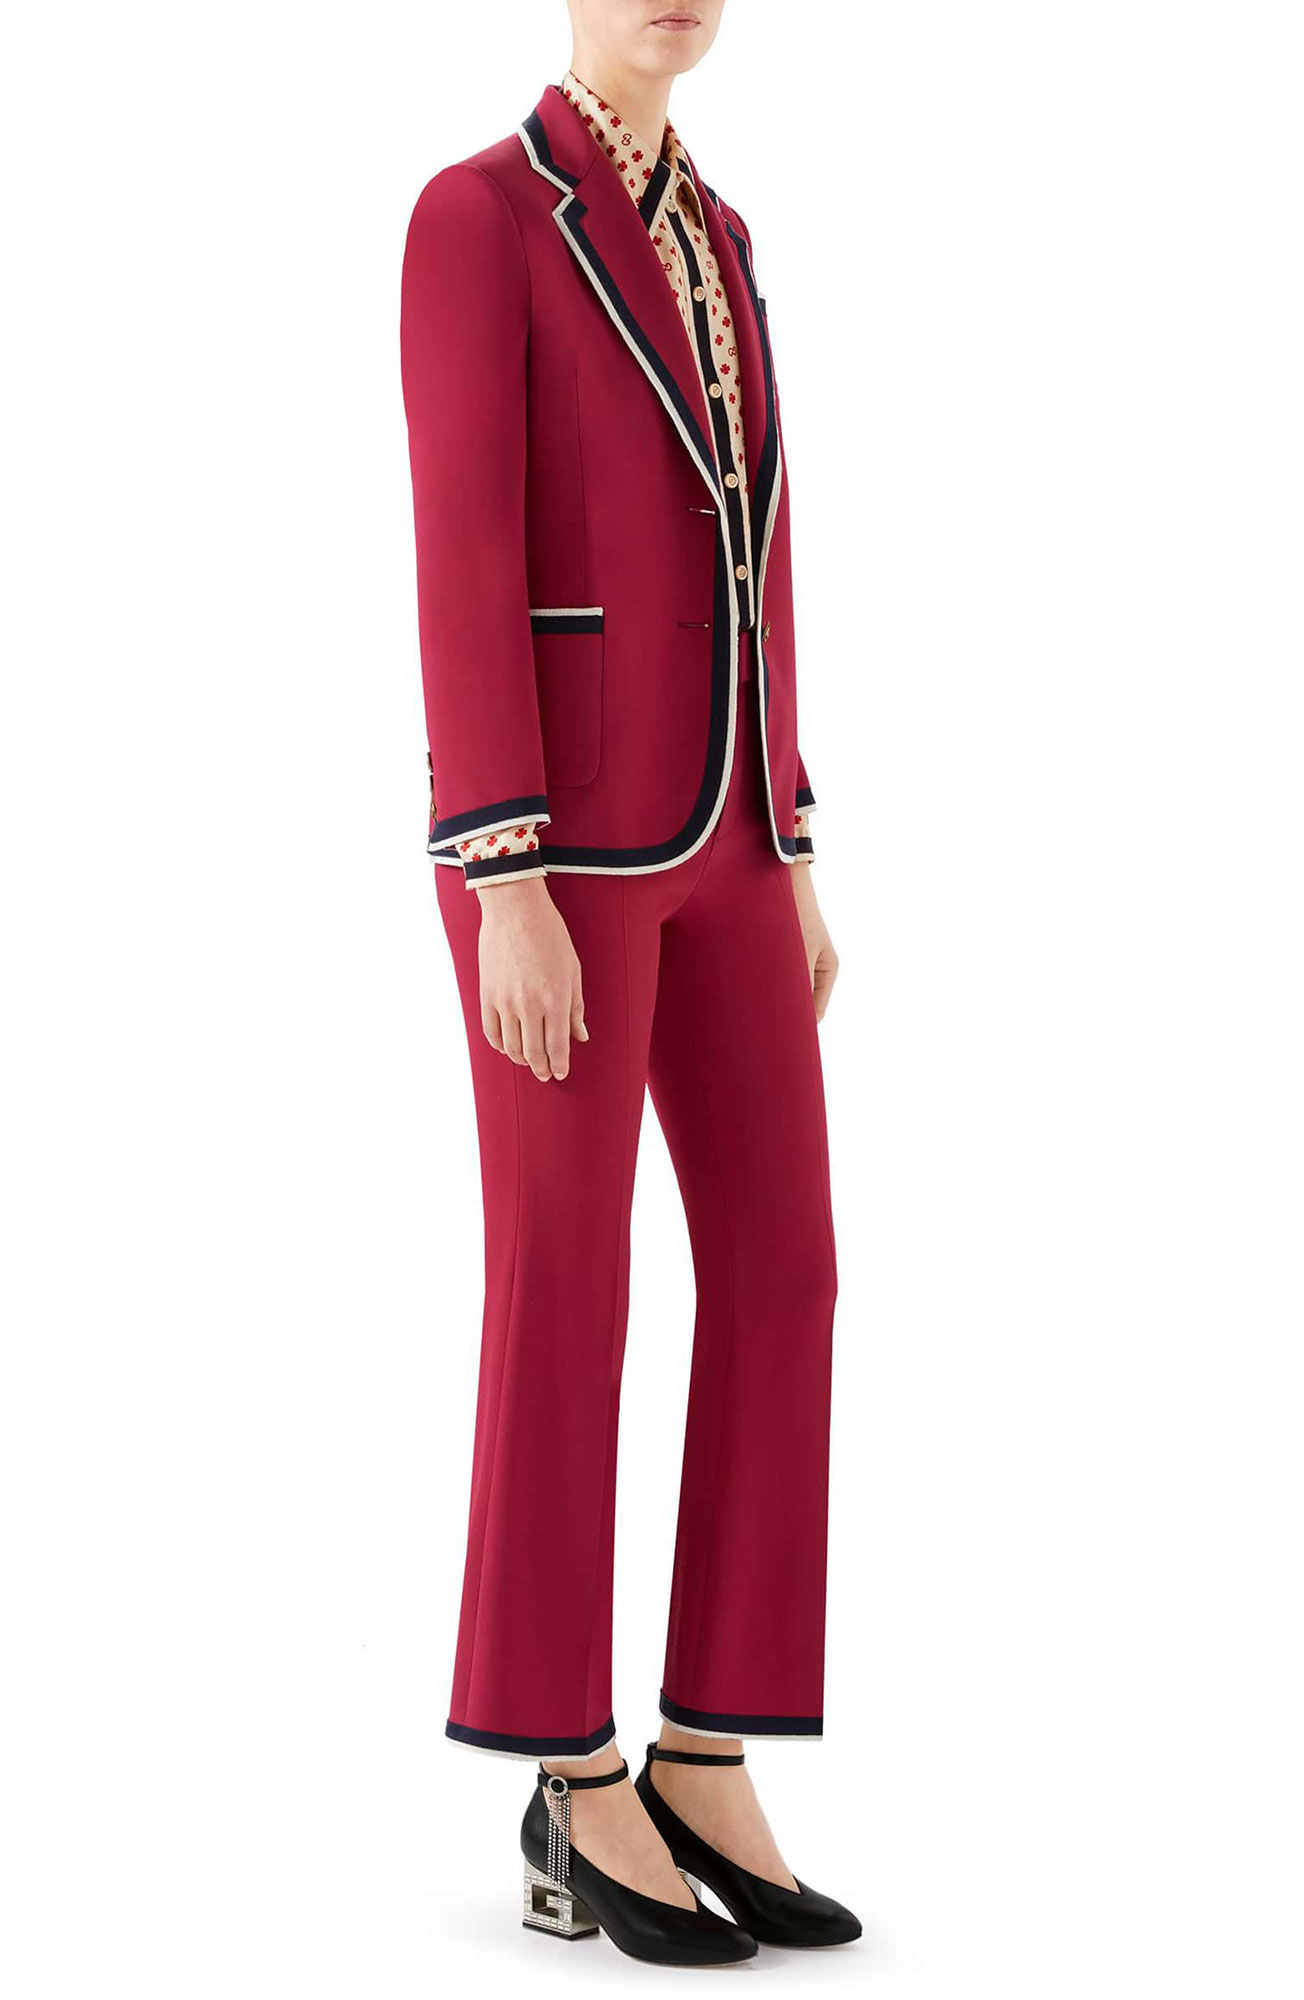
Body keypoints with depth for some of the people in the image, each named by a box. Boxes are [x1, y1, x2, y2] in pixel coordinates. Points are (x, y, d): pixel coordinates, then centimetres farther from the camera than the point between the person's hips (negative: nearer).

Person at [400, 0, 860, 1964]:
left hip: (711, 825, 8)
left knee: (780, 1269, 3)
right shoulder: (471, 217, -7)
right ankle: (578, 1792, 7)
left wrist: (790, 855, 16)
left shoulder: (715, 238, 18)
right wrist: (511, 885, -20)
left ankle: (702, 1768, 12)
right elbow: (463, 558, -14)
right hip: (563, 819, -8)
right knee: (568, 1289, -4)